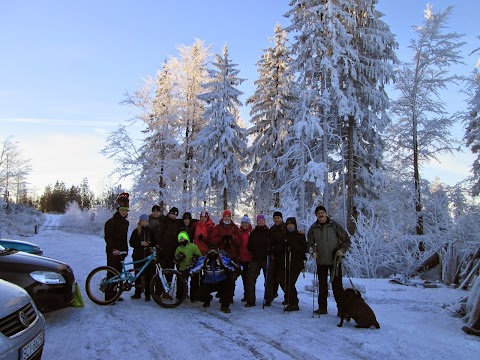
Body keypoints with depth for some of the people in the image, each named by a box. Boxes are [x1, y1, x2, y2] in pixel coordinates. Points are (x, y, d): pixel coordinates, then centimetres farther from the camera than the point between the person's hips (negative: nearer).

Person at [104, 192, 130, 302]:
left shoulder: (125, 222, 15)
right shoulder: (111, 222, -8)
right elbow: (108, 237, -14)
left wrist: (126, 249, 15)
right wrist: (113, 249, -24)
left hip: (121, 251, 7)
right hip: (112, 252, -7)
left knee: (118, 273, 10)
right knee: (112, 273, -6)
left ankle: (114, 294, 20)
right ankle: (108, 297, -1)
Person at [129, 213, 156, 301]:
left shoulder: (151, 231, 9)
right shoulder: (136, 231, 7)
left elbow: (154, 242, 11)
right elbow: (131, 243, 3)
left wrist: (150, 245, -8)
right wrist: (140, 243, -11)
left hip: (148, 256, 0)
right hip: (138, 256, 0)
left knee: (148, 275, -3)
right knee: (138, 274, 1)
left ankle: (147, 294, 4)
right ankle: (137, 293, 13)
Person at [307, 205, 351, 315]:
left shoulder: (335, 225, -5)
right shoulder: (313, 228, 3)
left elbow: (346, 240, 1)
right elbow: (310, 243, 17)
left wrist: (342, 250, -14)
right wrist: (313, 250, -1)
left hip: (334, 260, -3)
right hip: (321, 261, 3)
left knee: (337, 284, -1)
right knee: (322, 285, 11)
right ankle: (322, 307, 20)